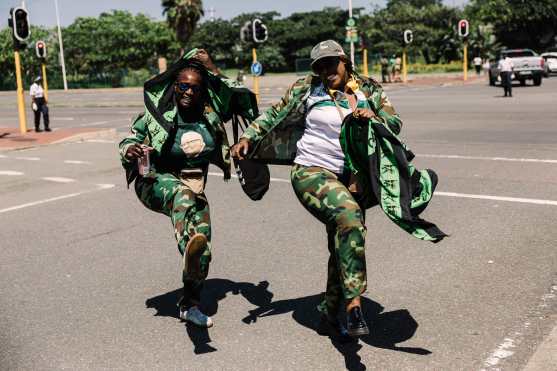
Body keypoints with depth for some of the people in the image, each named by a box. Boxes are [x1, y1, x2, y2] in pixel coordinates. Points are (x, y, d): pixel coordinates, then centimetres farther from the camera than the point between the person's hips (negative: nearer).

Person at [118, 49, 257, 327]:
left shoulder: (211, 112, -4)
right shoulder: (158, 114, -10)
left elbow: (243, 97, 2)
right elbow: (128, 141, -4)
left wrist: (214, 73, -5)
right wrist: (131, 151, -28)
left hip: (195, 188, 4)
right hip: (157, 182, -4)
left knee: (203, 250, 1)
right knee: (183, 193, -42)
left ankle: (189, 305, 24)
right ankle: (188, 246, -70)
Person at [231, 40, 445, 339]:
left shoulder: (369, 90, 7)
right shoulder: (308, 89, 0)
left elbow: (395, 123, 1)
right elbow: (277, 114, 9)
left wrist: (373, 118, -19)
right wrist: (248, 137, 0)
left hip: (350, 177, 5)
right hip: (311, 172, -5)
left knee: (345, 245, 10)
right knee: (349, 214, -32)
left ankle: (329, 316, 28)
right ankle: (353, 306, -31)